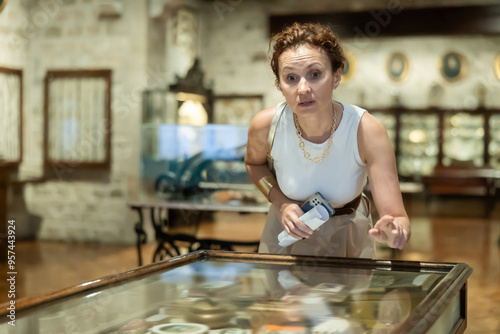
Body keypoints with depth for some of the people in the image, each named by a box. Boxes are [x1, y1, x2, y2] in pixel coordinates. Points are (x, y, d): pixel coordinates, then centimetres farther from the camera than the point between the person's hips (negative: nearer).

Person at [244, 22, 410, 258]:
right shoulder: (265, 125, -26)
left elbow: (399, 219, -32)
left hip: (348, 236, 0)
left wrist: (394, 232, -56)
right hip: (288, 232, 1)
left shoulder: (366, 131, -31)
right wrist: (281, 203, -17)